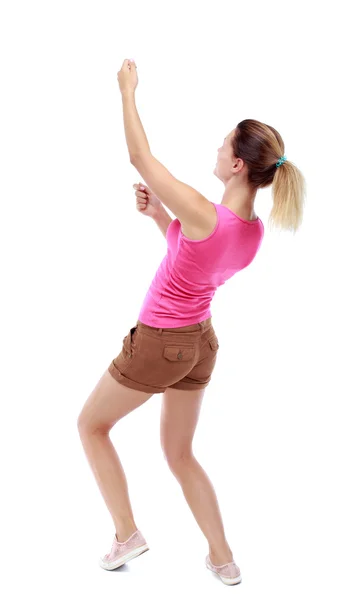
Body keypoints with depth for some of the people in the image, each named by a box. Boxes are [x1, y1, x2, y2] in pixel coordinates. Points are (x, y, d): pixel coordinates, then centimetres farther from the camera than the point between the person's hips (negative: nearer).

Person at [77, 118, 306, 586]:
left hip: (156, 345, -7)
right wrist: (158, 215, 3)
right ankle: (224, 559, 27)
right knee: (180, 454, 23)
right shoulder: (256, 231, -6)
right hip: (201, 344, 7)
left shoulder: (206, 215, -29)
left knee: (91, 425, 18)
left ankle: (127, 534, 20)